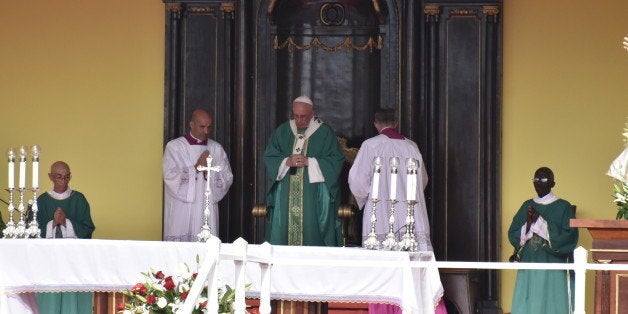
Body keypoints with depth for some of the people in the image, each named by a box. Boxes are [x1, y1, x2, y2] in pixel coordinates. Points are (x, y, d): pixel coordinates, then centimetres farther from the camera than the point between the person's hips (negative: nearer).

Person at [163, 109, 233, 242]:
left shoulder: (216, 149, 11)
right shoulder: (174, 147, 2)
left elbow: (227, 178, 7)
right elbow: (170, 177, -8)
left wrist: (209, 173, -11)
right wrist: (196, 168, -12)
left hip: (207, 212, 2)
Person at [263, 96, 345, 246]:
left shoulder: (324, 133, 2)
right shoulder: (282, 132, 12)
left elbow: (336, 161, -5)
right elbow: (268, 158, 8)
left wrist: (309, 162, -14)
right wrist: (287, 162, -11)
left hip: (314, 196, -3)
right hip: (285, 196, 3)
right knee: (282, 231, -2)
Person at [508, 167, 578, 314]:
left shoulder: (563, 207, 1)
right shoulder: (527, 206, 14)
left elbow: (568, 237, -10)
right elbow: (513, 234, 10)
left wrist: (539, 222, -12)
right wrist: (529, 224, -10)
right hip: (528, 270, 4)